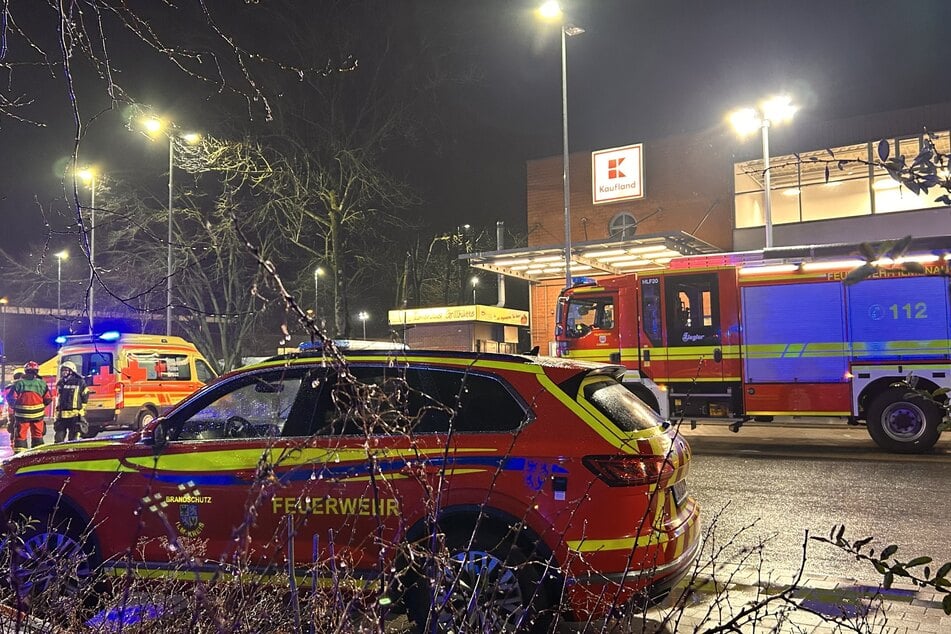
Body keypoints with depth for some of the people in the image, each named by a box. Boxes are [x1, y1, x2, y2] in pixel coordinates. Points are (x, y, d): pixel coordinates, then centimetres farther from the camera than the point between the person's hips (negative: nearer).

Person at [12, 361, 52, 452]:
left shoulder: (19, 383, -4)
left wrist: (15, 408, 14)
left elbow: (13, 398, -5)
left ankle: (19, 453, 4)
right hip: (37, 414, 1)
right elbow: (48, 399, -1)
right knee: (37, 434, 12)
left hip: (22, 414, -1)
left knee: (21, 434, 6)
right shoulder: (42, 383, -3)